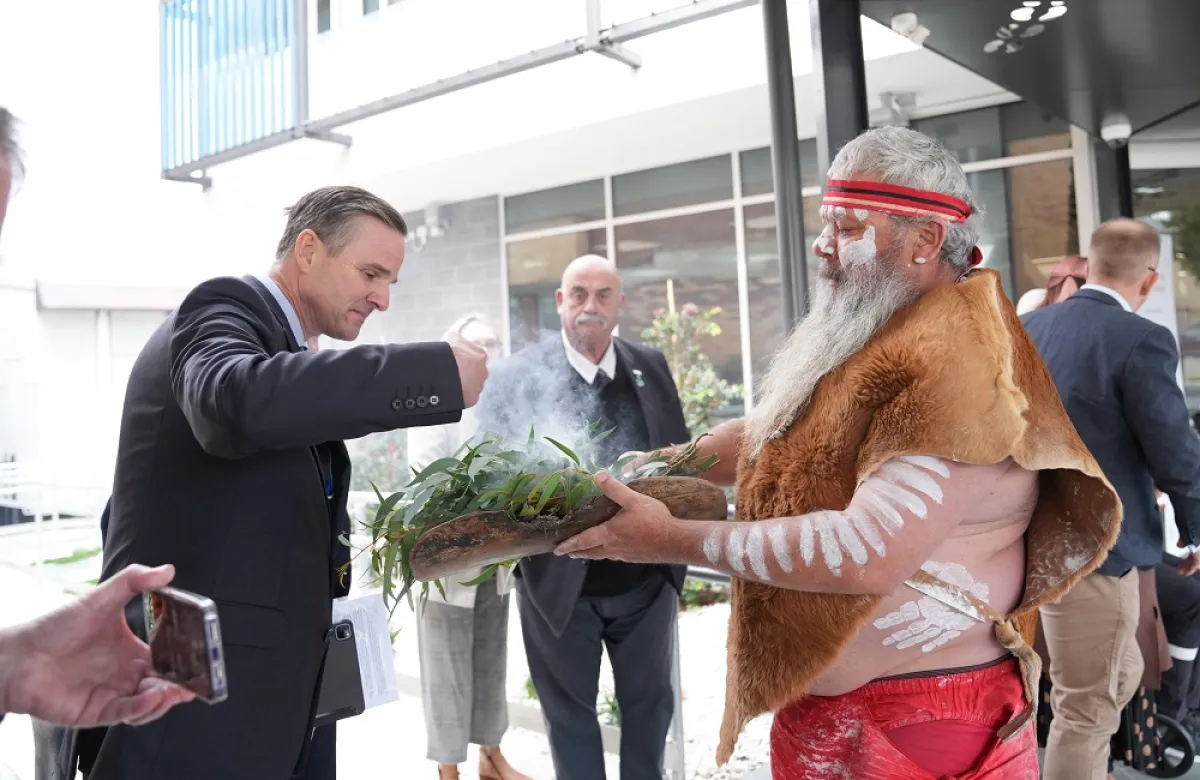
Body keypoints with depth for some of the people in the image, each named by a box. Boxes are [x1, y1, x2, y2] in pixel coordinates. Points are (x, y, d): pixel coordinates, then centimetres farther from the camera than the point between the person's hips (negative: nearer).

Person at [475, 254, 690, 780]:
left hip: (646, 575, 3)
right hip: (560, 579, -3)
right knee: (570, 710, 16)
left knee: (649, 702, 20)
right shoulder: (518, 375, -9)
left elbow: (680, 454, 9)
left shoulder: (651, 366, 3)